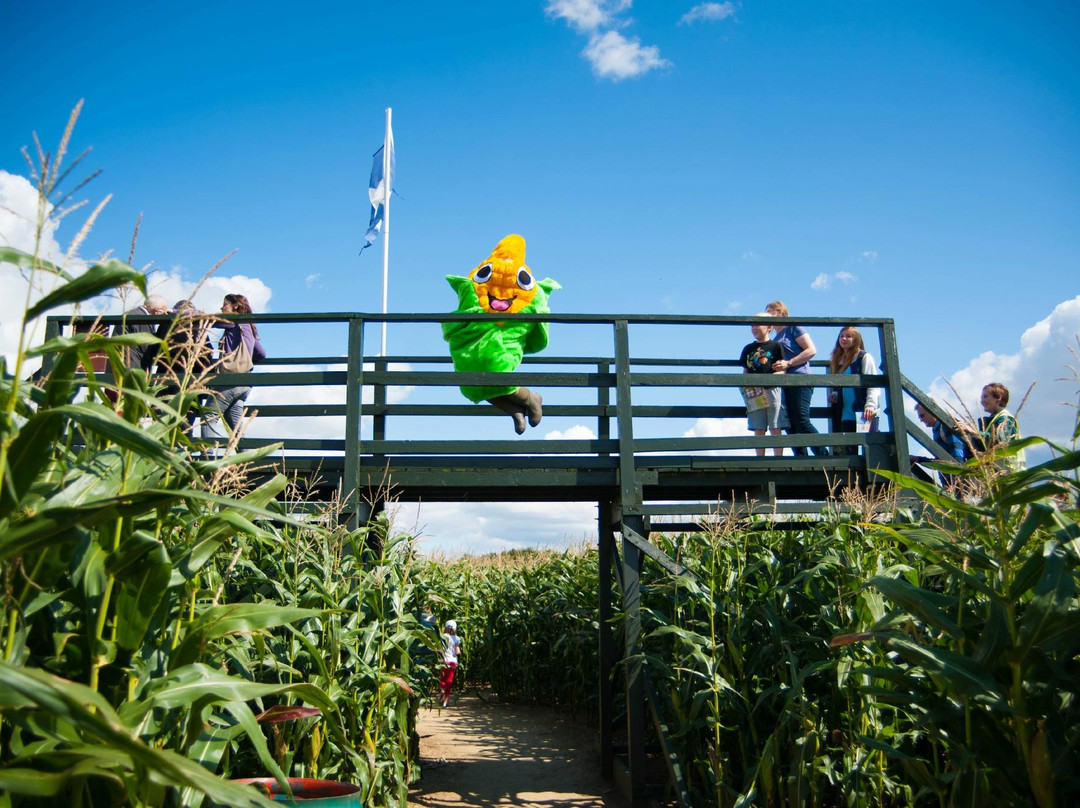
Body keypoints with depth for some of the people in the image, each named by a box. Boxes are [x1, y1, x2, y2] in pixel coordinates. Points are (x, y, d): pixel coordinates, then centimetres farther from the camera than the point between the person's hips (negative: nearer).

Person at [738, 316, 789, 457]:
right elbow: (745, 372, 18)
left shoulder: (775, 346, 4)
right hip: (754, 393, 3)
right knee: (758, 430, 2)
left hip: (772, 390, -3)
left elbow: (782, 371, -1)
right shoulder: (748, 349, 17)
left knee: (775, 429, -5)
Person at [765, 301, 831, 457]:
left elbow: (811, 350, -7)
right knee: (790, 426, -2)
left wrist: (788, 363, -15)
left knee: (801, 421, -19)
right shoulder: (775, 338, 24)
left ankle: (825, 456, -13)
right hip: (783, 384, 8)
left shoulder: (793, 327, 4)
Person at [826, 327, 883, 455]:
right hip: (846, 415, 6)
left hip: (864, 414, -6)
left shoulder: (864, 357, 1)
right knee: (848, 453, 1)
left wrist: (870, 405, -21)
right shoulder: (838, 361, 20)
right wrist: (834, 395, 6)